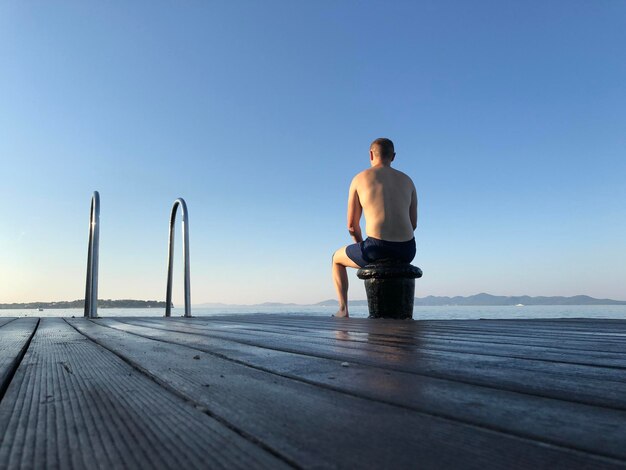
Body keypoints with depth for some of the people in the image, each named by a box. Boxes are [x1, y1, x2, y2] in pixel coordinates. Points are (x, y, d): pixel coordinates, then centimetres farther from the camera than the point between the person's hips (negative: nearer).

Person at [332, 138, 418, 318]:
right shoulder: (407, 180, 16)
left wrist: (363, 248, 24)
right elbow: (413, 224, 17)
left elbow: (352, 225, 6)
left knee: (337, 258, 27)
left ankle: (343, 310, 23)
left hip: (377, 247, -4)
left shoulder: (359, 179, 6)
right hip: (407, 250, 4)